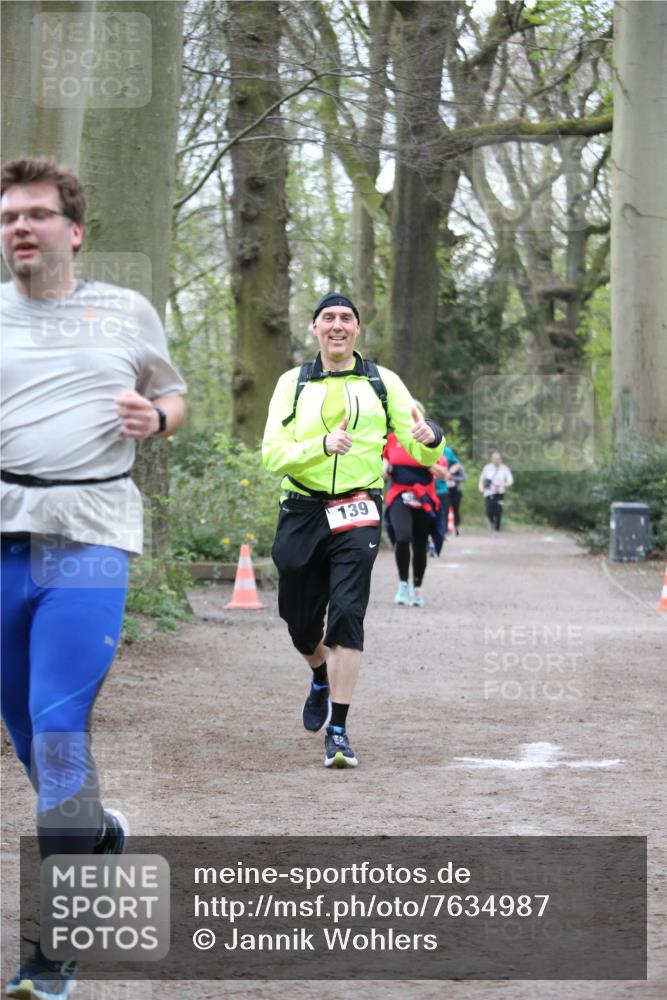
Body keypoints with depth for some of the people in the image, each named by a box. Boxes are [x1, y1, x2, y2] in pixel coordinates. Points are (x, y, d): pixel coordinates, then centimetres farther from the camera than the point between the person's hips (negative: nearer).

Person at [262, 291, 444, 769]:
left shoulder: (383, 383, 5)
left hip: (356, 514, -2)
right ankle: (322, 679, 45)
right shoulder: (293, 384, 6)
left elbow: (422, 454, 3)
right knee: (300, 621, 10)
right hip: (302, 512, 2)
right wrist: (323, 444, -23)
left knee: (347, 614, -17)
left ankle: (338, 730, -14)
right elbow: (273, 453, -5)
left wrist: (431, 438, -21)